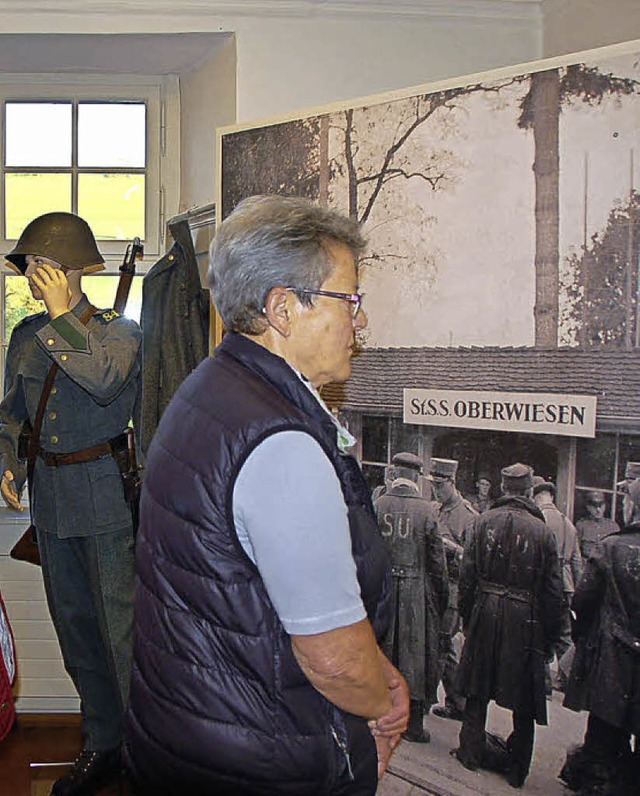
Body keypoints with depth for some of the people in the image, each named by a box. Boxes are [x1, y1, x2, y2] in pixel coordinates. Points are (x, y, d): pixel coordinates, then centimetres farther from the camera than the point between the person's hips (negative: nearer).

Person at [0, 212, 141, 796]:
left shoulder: (118, 330, -6)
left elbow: (104, 381, -27)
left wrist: (63, 315, -20)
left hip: (106, 491, -6)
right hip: (51, 495, 6)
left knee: (122, 627, -3)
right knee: (75, 624, 14)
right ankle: (103, 744, 31)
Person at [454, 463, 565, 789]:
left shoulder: (484, 521, -4)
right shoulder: (542, 531, -9)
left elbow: (467, 573, -1)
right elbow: (553, 591, -5)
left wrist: (466, 616, 10)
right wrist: (551, 635, 6)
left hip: (486, 613, 2)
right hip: (525, 621, -1)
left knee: (478, 691, 17)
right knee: (524, 700, 12)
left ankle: (472, 752, 26)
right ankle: (516, 768, 20)